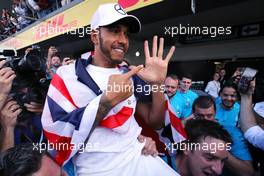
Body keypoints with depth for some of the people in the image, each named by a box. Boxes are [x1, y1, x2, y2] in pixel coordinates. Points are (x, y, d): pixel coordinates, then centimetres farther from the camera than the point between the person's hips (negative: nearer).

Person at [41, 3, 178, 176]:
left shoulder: (129, 76, 6)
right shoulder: (66, 75, -5)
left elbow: (155, 122, 4)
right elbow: (56, 137, -14)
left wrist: (158, 84, -11)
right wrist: (108, 100, -23)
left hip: (140, 159, 4)